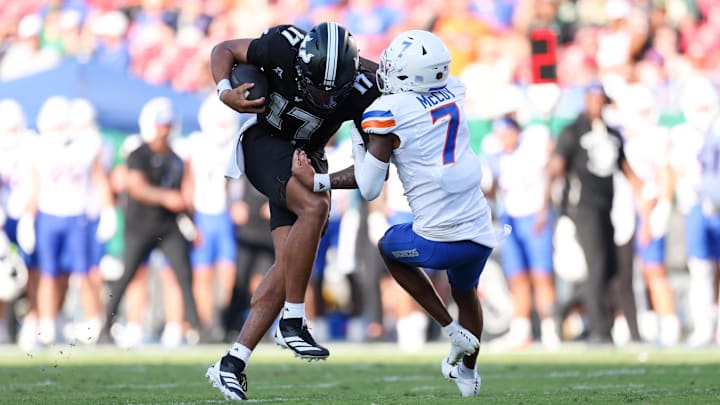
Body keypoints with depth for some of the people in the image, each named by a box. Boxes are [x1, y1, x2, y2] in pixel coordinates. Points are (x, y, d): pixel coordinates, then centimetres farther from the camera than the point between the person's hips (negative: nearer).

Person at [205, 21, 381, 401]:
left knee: (289, 262, -8)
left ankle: (232, 363, -3)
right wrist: (225, 92, -25)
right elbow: (223, 50, -9)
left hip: (304, 158, 4)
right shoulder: (284, 46, -26)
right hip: (263, 142, -4)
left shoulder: (359, 92, -21)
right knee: (314, 207, -30)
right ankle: (292, 322, -21)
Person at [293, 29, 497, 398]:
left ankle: (453, 332, 20)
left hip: (439, 240, -5)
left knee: (388, 248, 29)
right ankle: (468, 373, 52)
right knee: (465, 291, 36)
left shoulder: (387, 112, -10)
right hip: (482, 236, 5)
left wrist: (317, 182, 5)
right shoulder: (452, 93, 7)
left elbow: (370, 187, -8)